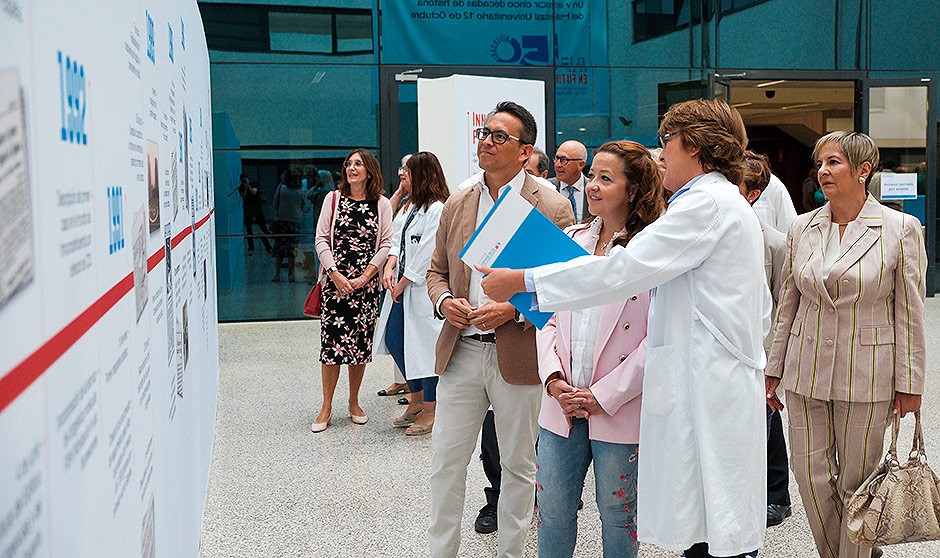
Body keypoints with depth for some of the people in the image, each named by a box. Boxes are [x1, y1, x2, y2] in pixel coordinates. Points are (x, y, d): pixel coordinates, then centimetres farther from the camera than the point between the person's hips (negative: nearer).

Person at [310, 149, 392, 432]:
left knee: (361, 343, 6)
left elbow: (386, 244, 0)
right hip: (336, 280, 0)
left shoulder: (382, 204, 4)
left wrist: (365, 277, -9)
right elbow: (321, 239, 2)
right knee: (331, 342, -4)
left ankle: (354, 403, 21)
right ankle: (326, 407, 7)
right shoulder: (334, 198, 6)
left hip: (367, 284, 1)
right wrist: (335, 274, -8)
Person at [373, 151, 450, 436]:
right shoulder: (414, 207, 15)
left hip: (423, 288, -10)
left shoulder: (437, 210, -16)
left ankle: (430, 412, 11)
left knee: (425, 347, -2)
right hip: (403, 285, 10)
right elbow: (398, 238, 12)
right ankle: (417, 399, 27)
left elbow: (426, 255, -19)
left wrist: (402, 284, -12)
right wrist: (389, 267, -6)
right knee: (394, 340, 13)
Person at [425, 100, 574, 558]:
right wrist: (443, 301, -5)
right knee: (446, 461, 9)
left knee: (517, 465, 11)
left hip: (518, 353, -4)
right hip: (460, 349, 4)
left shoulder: (551, 207, -6)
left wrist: (512, 309, -20)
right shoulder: (456, 205, 9)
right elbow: (437, 270, 17)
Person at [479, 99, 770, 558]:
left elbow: (624, 270, -19)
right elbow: (762, 308, 26)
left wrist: (522, 280, -15)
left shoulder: (706, 202, -11)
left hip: (708, 394, -10)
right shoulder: (730, 203, 22)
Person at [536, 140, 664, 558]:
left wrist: (604, 395, -15)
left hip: (618, 413, -5)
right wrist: (554, 379, -4)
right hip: (561, 406, 5)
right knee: (553, 514, 13)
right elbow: (547, 317, 10)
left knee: (618, 516, 12)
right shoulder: (569, 241, 9)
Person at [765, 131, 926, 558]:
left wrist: (908, 384, -5)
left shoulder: (901, 230, -6)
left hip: (867, 374, -3)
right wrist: (774, 370, 10)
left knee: (856, 483, 6)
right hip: (807, 369, 4)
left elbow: (909, 314, -4)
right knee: (810, 474, 8)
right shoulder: (802, 228, 4)